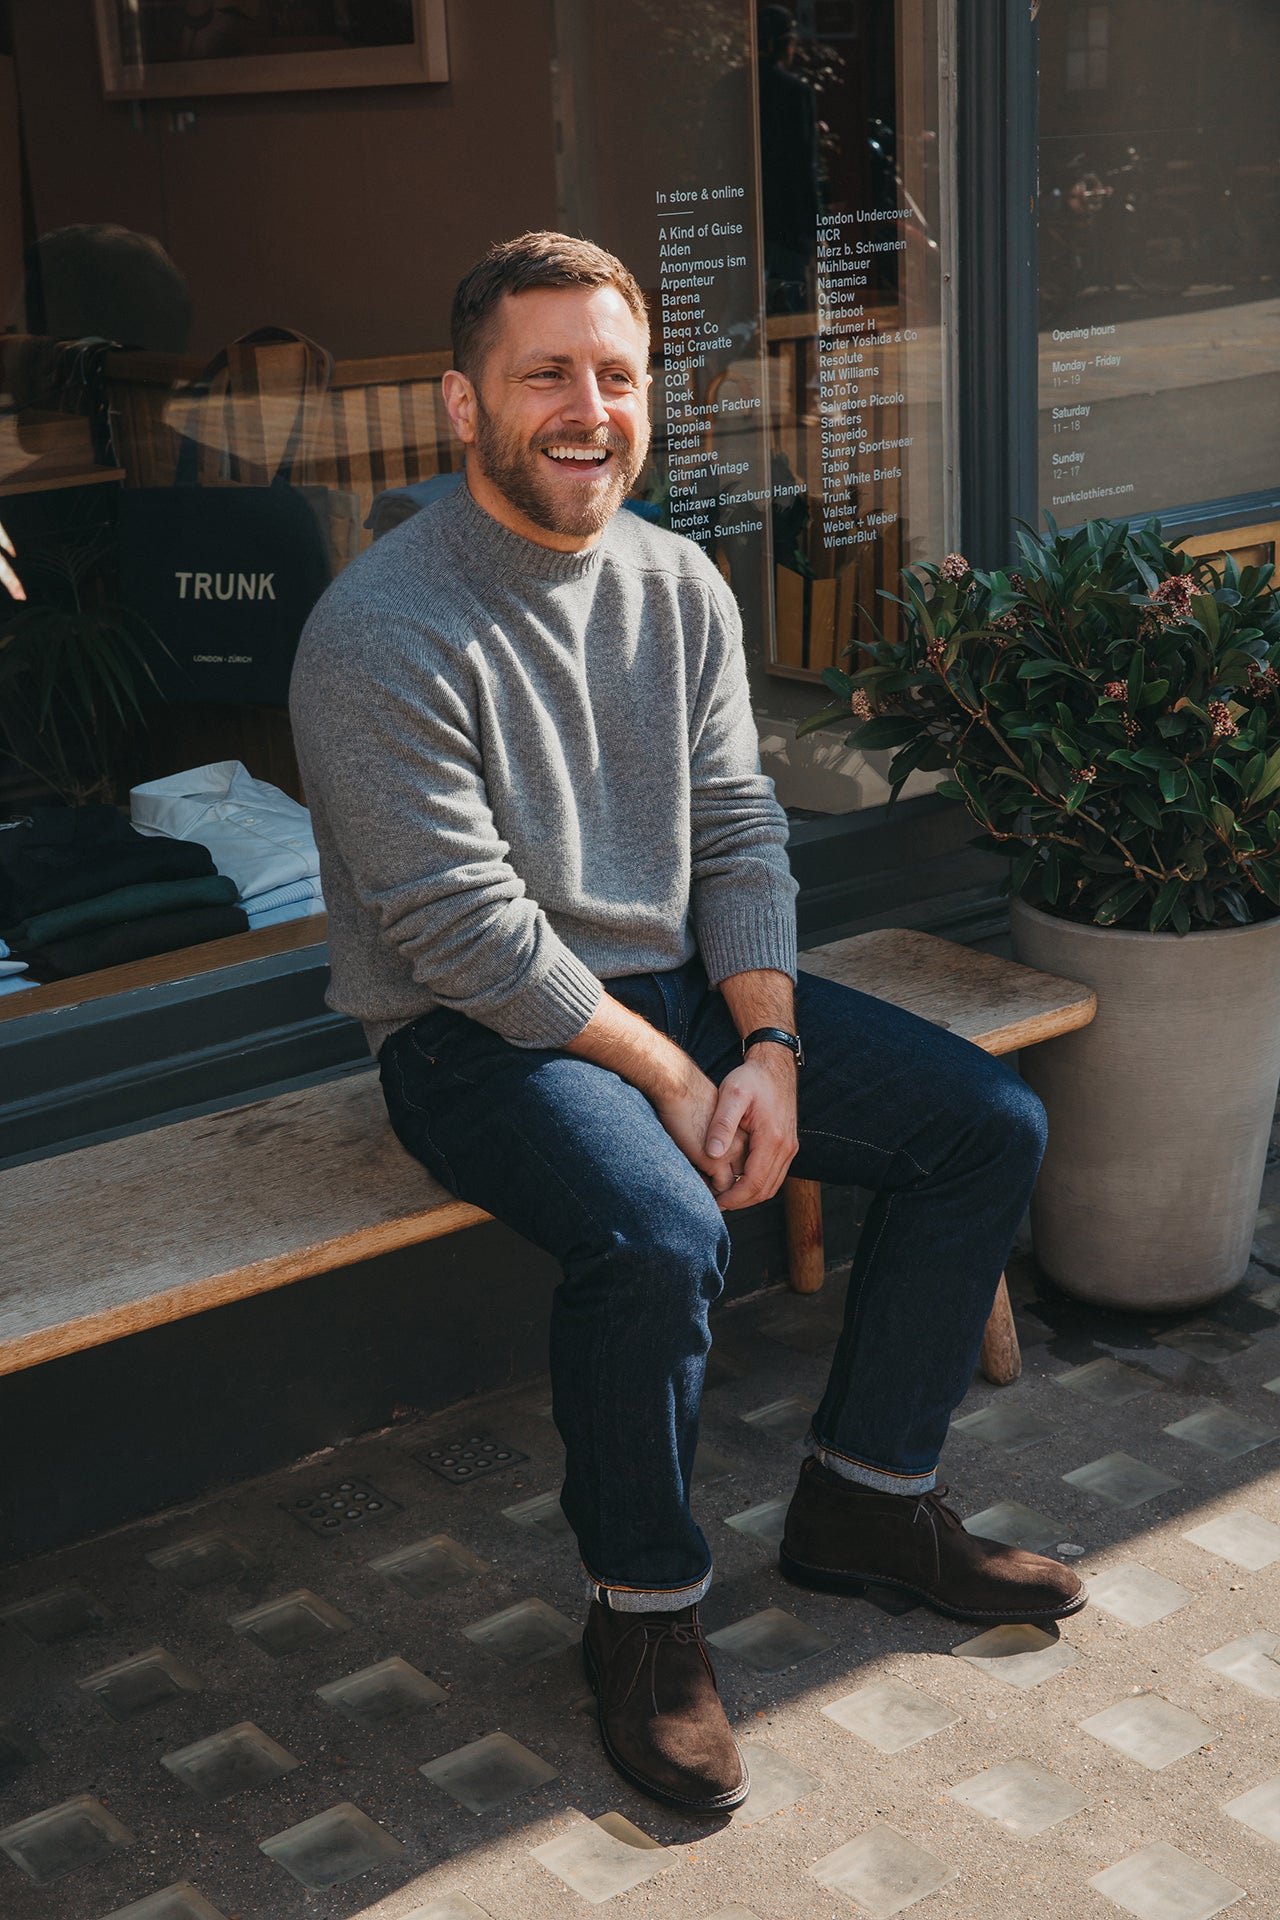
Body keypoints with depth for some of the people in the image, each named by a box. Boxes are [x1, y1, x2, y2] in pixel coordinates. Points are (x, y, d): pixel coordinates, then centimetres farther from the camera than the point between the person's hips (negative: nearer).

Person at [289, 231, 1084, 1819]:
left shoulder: (679, 586, 3)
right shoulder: (382, 632, -18)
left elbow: (738, 832, 4)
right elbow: (466, 930, -20)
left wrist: (769, 1048, -10)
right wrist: (671, 1079, -18)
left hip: (675, 981, 7)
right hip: (472, 1033, -7)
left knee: (990, 1126, -1)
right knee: (660, 1234, -35)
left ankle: (862, 1499, 13)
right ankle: (644, 1607, -8)